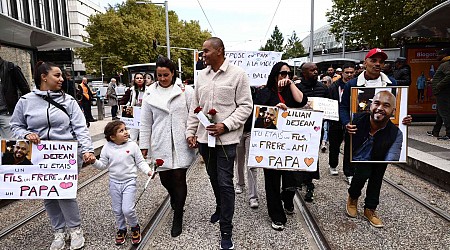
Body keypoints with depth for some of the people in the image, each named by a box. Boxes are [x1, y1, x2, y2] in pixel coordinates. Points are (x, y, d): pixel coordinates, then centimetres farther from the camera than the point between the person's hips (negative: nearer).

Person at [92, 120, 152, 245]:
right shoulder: (107, 148, -5)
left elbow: (140, 162, -3)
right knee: (117, 210, 13)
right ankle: (121, 229, 37)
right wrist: (94, 162, -16)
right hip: (114, 182, 3)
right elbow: (103, 165, 2)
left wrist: (148, 170, -18)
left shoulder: (132, 145, -9)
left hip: (129, 181, -3)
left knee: (127, 209, -9)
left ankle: (135, 227, 20)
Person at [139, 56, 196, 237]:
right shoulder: (150, 95, 6)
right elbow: (145, 123, 9)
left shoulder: (185, 90, 0)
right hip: (160, 145, 3)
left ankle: (178, 218, 16)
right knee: (165, 178, 9)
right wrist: (144, 145, 8)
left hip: (181, 144, -2)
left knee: (179, 178, -2)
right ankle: (175, 199, 45)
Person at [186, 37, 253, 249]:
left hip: (226, 138, -5)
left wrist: (225, 125, -18)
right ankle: (221, 208, 44)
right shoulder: (202, 75, 10)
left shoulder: (237, 74, -6)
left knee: (225, 183, -1)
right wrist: (190, 131, 9)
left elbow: (245, 106, -8)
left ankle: (226, 231, 13)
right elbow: (195, 106, 14)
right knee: (213, 178, 19)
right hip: (204, 137, 6)